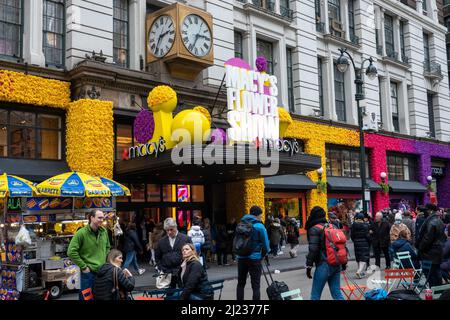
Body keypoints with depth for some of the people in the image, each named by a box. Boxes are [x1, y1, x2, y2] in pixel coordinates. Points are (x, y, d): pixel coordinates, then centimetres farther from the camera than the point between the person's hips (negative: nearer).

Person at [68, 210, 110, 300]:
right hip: (88, 272, -5)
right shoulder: (81, 233, -13)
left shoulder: (104, 232, 5)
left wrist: (106, 262, 8)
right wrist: (83, 267, -14)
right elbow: (71, 252, -16)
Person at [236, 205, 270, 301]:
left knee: (241, 283, 15)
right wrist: (263, 254, 11)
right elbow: (265, 244, -6)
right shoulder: (259, 226, -8)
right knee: (255, 285, 0)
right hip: (254, 258, -5)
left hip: (241, 257, 5)